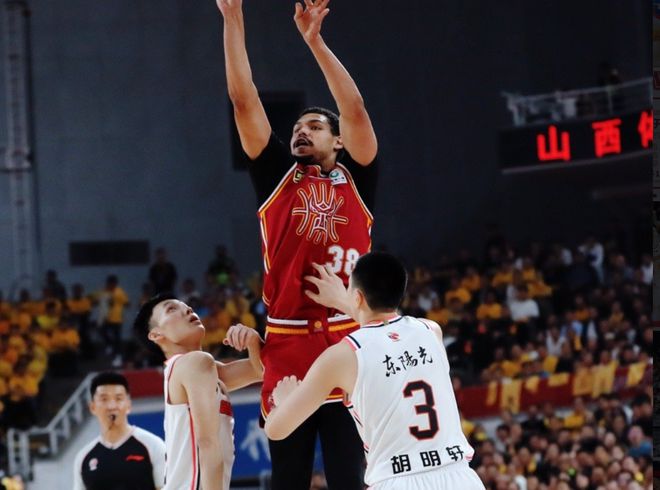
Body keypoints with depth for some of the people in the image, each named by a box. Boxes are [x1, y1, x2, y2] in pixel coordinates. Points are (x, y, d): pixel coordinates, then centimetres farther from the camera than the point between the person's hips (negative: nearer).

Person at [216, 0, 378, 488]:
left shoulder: (356, 181, 10)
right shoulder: (278, 178, 13)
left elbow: (355, 109, -4)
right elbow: (244, 101, 7)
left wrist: (315, 40, -10)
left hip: (348, 343, -1)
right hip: (287, 345, 1)